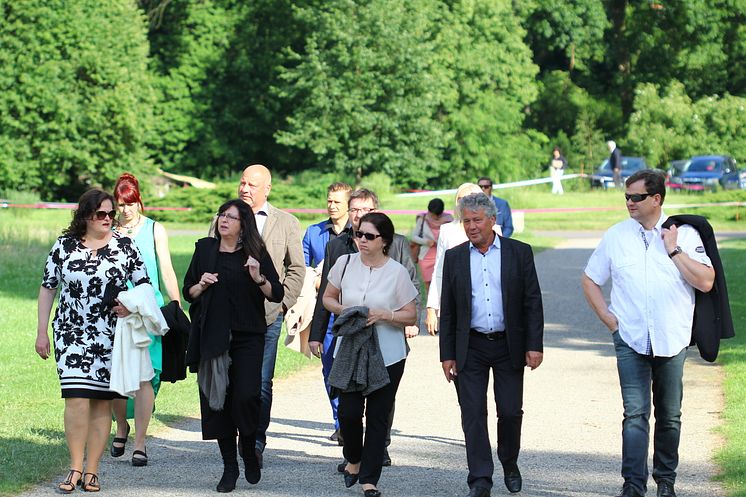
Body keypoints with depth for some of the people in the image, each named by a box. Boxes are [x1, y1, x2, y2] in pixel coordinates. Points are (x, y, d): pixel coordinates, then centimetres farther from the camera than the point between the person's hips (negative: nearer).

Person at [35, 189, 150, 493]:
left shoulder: (125, 247, 3)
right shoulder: (64, 246, 3)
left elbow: (144, 284, 9)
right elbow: (47, 287, 9)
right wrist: (41, 331, 6)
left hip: (111, 337, 1)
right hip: (71, 335, -1)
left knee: (102, 402, 2)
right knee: (76, 399, -12)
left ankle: (92, 471, 9)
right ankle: (75, 467, -1)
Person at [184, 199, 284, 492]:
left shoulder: (256, 253, 2)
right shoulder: (205, 249, 9)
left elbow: (277, 294, -1)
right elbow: (188, 292, 14)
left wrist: (258, 279, -17)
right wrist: (201, 285, -6)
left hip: (247, 336, -2)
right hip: (212, 334, 2)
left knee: (247, 396, -15)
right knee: (217, 400, 0)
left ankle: (249, 451, 12)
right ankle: (229, 467, 10)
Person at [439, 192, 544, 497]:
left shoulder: (519, 253, 1)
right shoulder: (455, 258, 5)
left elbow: (533, 303, 0)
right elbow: (447, 310, 7)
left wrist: (534, 345, -7)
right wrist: (447, 354, 2)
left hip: (509, 346, -1)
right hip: (470, 348, 1)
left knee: (510, 412, 3)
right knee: (473, 414, -4)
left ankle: (510, 464, 27)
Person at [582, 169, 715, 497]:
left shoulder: (684, 234, 0)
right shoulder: (616, 236, 5)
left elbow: (705, 282, -8)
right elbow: (590, 280, 14)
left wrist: (673, 250, -11)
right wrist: (609, 319, 4)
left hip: (672, 340, 0)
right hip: (630, 340, 0)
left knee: (670, 416, 9)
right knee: (635, 413, -9)